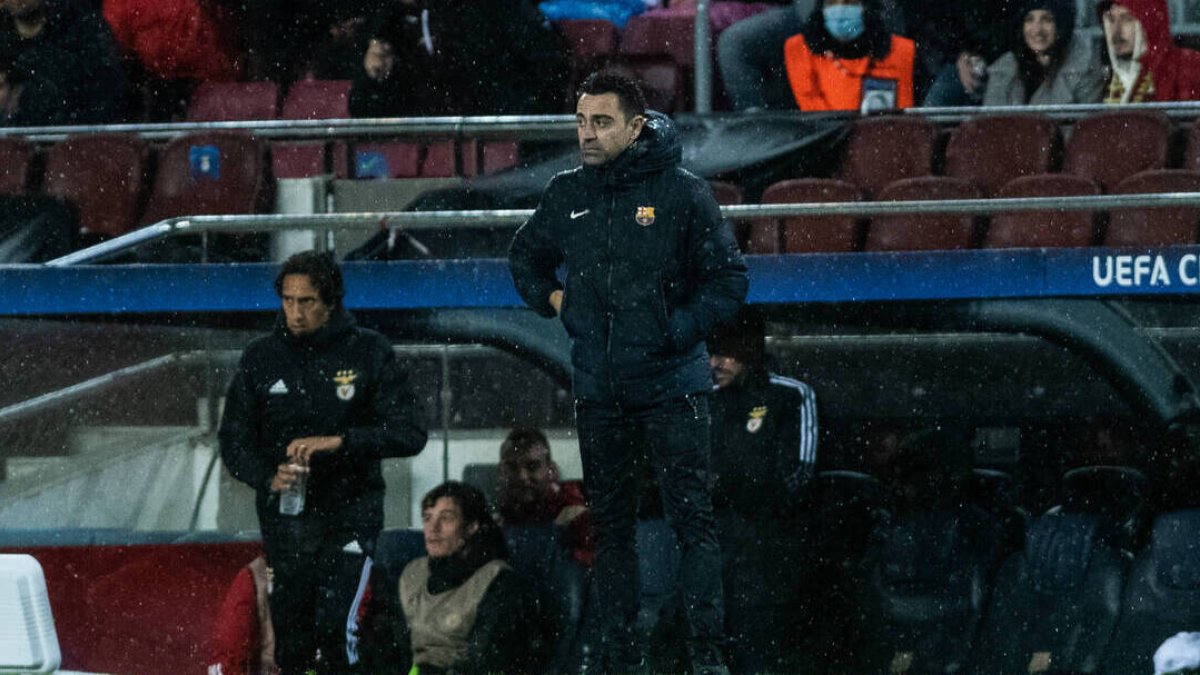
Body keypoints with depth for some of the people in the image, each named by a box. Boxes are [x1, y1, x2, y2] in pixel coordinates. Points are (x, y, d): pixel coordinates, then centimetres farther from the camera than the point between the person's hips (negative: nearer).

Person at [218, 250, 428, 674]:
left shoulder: (369, 353, -3)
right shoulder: (261, 358, 4)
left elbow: (410, 433, -8)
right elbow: (234, 439, 7)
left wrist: (338, 441, -20)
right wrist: (269, 477, -14)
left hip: (349, 516, -3)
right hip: (284, 522, 3)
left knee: (335, 627, -18)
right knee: (291, 640, 6)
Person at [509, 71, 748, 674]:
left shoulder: (680, 193, -7)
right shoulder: (566, 194, 6)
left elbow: (728, 279, -5)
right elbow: (525, 257, 25)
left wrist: (677, 329, -12)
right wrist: (553, 301, 9)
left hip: (670, 386, -4)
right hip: (598, 390, 4)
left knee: (692, 520, -7)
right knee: (610, 527, 8)